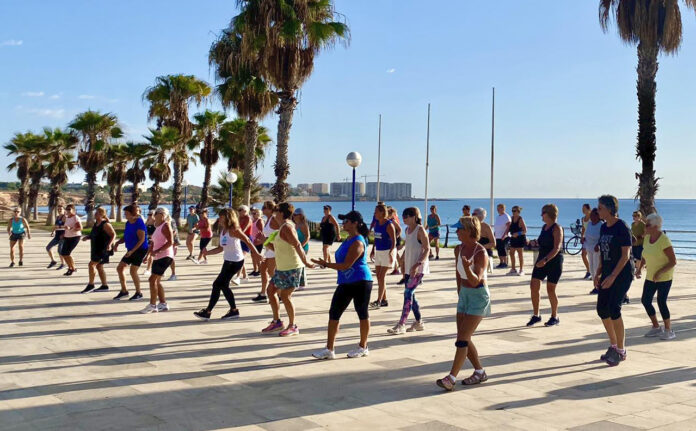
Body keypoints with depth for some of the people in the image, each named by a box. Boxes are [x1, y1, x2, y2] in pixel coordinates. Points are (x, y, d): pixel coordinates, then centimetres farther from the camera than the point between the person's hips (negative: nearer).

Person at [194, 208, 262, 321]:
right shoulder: (222, 231, 9)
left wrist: (256, 254, -18)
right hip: (228, 260, 10)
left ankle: (207, 312, -1)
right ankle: (234, 310, 26)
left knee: (217, 284, -8)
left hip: (236, 262, -10)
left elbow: (247, 240, -18)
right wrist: (207, 252, -1)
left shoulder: (233, 230, -17)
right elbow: (221, 248, 11)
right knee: (223, 285, 15)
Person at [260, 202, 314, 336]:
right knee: (271, 291, 12)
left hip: (292, 268, -10)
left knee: (285, 296, -6)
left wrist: (305, 262, -30)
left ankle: (293, 327, 6)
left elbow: (297, 245, -25)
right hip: (281, 267, 10)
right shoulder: (282, 227, 14)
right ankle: (277, 322, 21)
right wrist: (267, 242, 11)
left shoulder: (286, 227, -17)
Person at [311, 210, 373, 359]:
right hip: (346, 283, 10)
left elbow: (346, 265, -22)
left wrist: (326, 264, -17)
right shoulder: (348, 240, 12)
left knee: (362, 313, 5)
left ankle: (363, 347, 20)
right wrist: (326, 264, 13)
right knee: (334, 313, 5)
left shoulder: (358, 242, -18)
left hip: (360, 282, -10)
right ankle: (329, 350, 9)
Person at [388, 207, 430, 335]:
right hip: (409, 268, 8)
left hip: (418, 268, -8)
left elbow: (427, 249, -16)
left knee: (408, 293, -12)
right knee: (410, 295, 11)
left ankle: (401, 325, -11)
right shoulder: (407, 230, 12)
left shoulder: (420, 230, -12)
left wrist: (417, 264, -24)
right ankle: (419, 322, 23)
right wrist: (403, 262, 16)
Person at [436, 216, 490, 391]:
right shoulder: (461, 248, 3)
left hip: (479, 296, -8)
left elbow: (475, 281, -25)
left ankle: (451, 378, -10)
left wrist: (467, 267, -43)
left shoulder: (481, 253, -19)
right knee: (463, 338, 10)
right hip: (464, 294, 8)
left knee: (463, 338, -11)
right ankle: (480, 372, 24)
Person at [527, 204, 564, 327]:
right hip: (542, 261, 7)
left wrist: (546, 260, -32)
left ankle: (555, 317, 16)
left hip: (554, 262, -7)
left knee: (551, 290, -1)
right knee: (534, 286, -1)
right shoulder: (544, 227, 11)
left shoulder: (557, 228, -13)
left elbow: (557, 248, -23)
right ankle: (536, 315, 10)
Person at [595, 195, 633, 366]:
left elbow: (626, 255, -17)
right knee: (602, 309, 5)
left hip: (622, 275, -8)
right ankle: (613, 345, 21)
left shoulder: (622, 228, -14)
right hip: (607, 274, 8)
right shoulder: (603, 227, 10)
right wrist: (598, 274, 11)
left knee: (613, 309, -14)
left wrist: (613, 276, -20)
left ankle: (621, 351, -1)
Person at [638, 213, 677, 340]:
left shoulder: (664, 241, -21)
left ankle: (669, 330, 10)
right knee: (645, 301, 4)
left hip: (664, 277, -7)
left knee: (661, 302, -7)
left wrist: (660, 272, -28)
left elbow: (673, 262, -19)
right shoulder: (647, 238, 1)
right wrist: (640, 267, 3)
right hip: (650, 276, 7)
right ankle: (656, 328, 20)